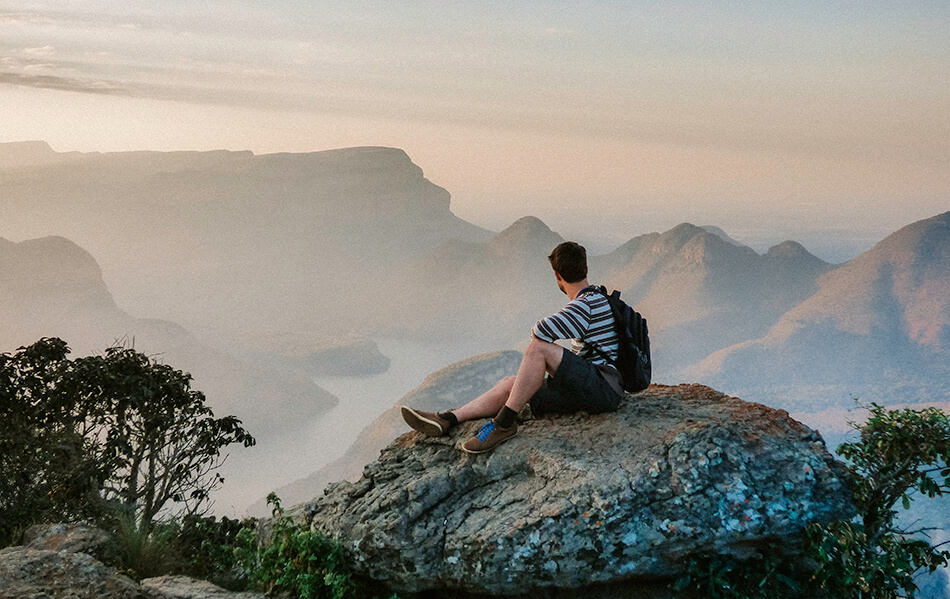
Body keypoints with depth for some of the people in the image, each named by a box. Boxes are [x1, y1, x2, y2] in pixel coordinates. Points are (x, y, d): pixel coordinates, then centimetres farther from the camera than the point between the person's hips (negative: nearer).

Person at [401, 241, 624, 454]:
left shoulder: (586, 304, -12)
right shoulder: (597, 298, 21)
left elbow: (541, 332, -26)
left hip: (604, 389, -10)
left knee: (538, 347, -27)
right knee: (509, 384, 5)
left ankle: (503, 422, -22)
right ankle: (447, 419, -2)